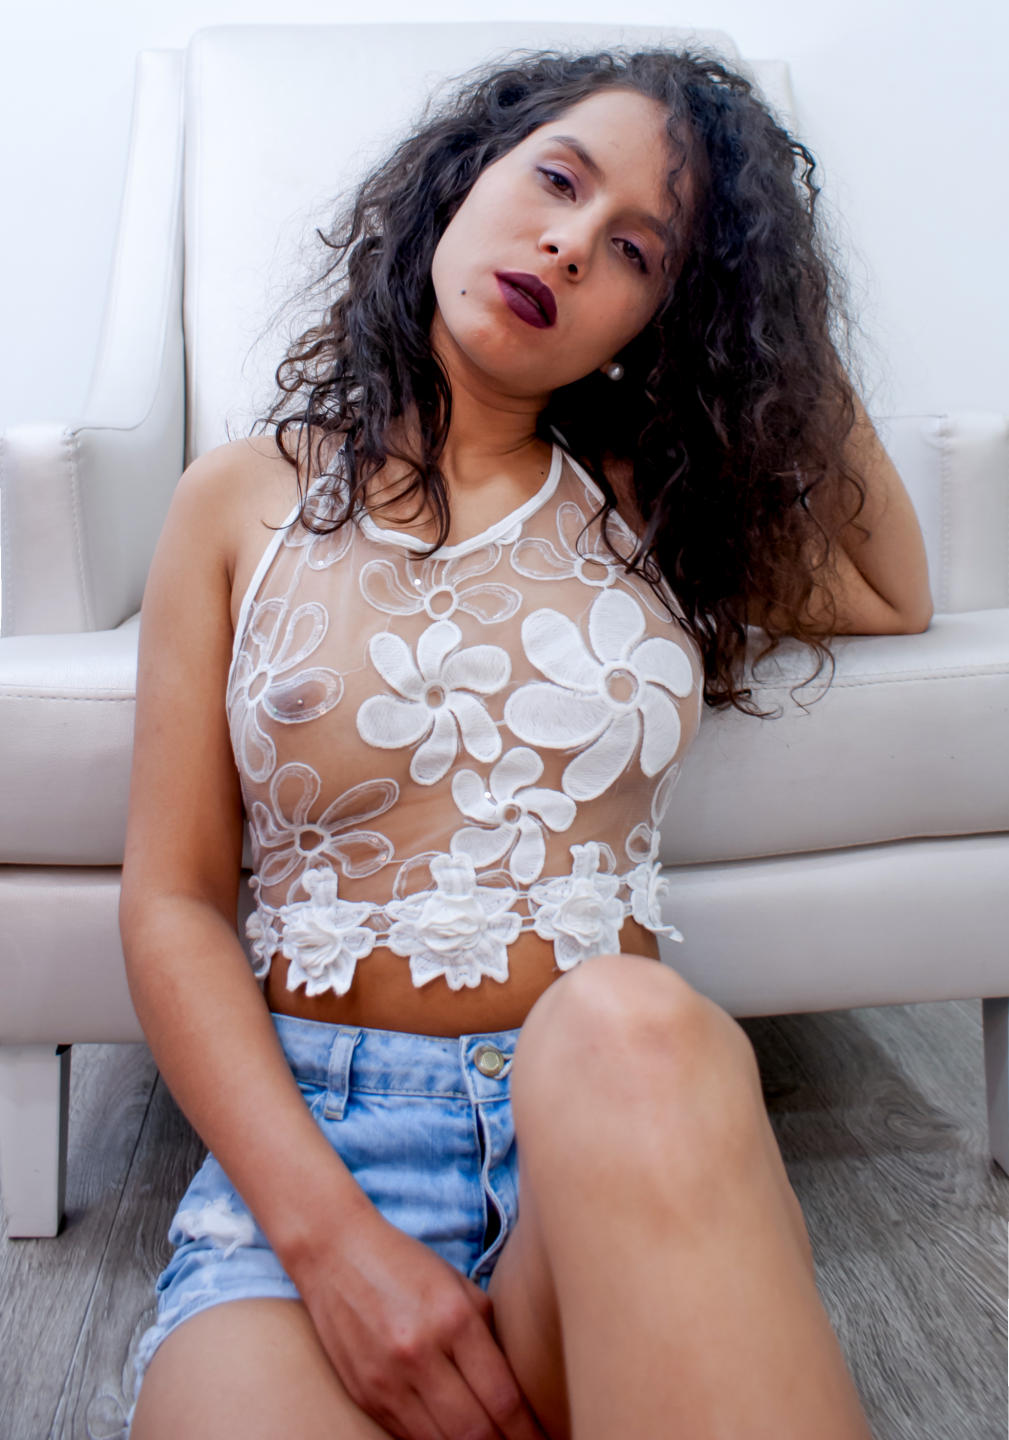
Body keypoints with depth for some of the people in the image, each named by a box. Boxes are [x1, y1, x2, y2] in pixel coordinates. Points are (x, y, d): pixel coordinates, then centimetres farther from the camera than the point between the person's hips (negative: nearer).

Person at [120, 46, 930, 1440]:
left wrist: (793, 316, 19)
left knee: (625, 1027, -34)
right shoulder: (244, 499, 8)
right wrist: (327, 1233, -13)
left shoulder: (640, 502, 14)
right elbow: (173, 903, 2)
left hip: (629, 1114, 3)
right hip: (307, 1133, -2)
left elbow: (894, 596, 25)